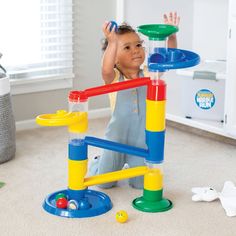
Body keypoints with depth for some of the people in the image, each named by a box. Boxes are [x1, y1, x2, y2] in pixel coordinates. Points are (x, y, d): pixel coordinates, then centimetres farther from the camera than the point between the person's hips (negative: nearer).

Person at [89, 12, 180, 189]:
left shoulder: (149, 75, -3)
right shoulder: (114, 79, -12)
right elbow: (106, 69, -36)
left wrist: (172, 35, -29)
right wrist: (112, 42, -46)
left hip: (142, 139, 2)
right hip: (117, 138, -2)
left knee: (141, 184, 7)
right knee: (104, 183, 10)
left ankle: (132, 166, 41)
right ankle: (97, 163, 44)